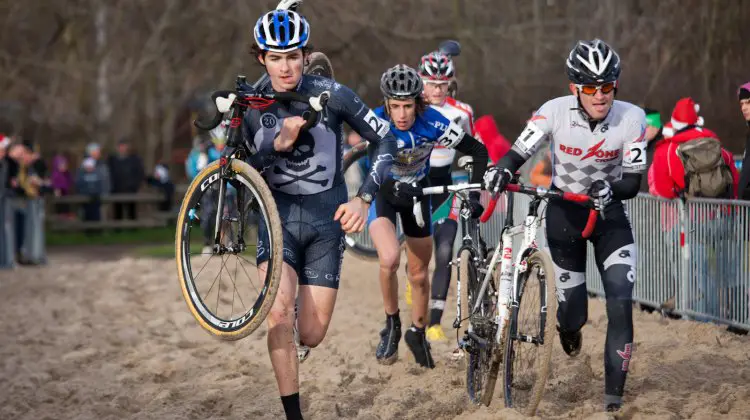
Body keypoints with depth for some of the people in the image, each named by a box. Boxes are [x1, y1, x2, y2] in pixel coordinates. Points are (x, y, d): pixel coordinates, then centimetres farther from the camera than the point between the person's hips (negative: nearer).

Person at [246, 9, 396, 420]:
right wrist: (276, 146, -24)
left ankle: (299, 327, 39)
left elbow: (384, 141, -3)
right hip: (278, 214, 0)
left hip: (326, 219, 0)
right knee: (278, 313, -23)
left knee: (311, 335, -1)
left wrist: (363, 199, -14)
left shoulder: (332, 94, -11)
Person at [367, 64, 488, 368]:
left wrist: (473, 194, -26)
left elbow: (478, 151, -17)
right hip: (382, 193, -2)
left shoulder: (433, 123, -25)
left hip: (417, 192, 2)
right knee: (390, 259, -27)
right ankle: (391, 326, -3)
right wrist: (395, 188, -55)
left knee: (419, 274, 10)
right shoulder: (376, 123, -28)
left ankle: (417, 333, 36)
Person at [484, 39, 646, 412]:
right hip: (564, 210, 0)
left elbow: (633, 182, -17)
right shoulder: (555, 112, -22)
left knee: (621, 303, -16)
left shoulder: (632, 118, -20)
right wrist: (500, 171, -43)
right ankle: (570, 331, 45)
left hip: (609, 212, 0)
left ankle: (614, 396, -7)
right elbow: (517, 154, -21)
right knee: (572, 315, 4)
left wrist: (610, 190, -38)